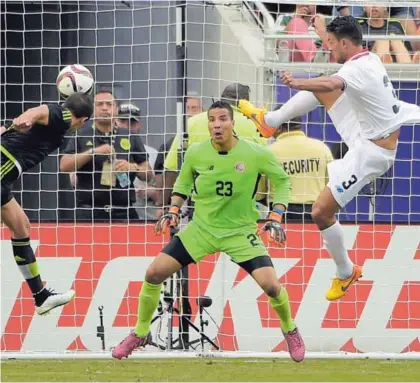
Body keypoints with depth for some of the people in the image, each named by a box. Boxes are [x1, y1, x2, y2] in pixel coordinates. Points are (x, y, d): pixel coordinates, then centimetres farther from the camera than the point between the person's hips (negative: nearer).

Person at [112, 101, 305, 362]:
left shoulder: (256, 154, -17)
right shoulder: (196, 153, -10)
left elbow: (282, 180, -1)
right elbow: (184, 182, 12)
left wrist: (276, 218, -9)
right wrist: (174, 211, -2)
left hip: (240, 231, -2)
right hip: (202, 228, 2)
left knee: (270, 284, -19)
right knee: (154, 273, -7)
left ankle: (290, 331, 14)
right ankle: (140, 333, 16)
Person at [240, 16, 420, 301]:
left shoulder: (357, 69, -29)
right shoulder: (371, 59, 1)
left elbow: (331, 84, -53)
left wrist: (298, 83, -70)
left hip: (369, 153, -10)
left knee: (321, 211, -8)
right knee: (321, 90, 19)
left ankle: (346, 272, 13)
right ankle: (271, 121, 41)